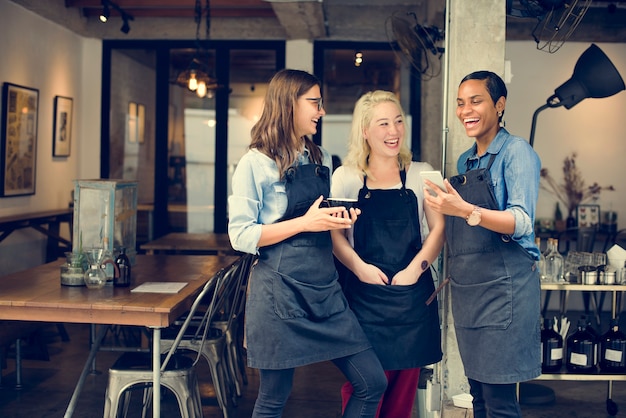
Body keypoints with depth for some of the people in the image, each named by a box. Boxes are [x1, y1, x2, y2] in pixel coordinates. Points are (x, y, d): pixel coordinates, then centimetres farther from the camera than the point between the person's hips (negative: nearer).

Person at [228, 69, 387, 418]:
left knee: (373, 383, 2)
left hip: (326, 286, 6)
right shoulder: (256, 163, -6)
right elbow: (241, 235, -11)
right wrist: (305, 223, -17)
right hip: (280, 291, -6)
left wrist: (342, 219, 3)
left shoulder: (322, 159, 14)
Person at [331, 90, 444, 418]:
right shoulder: (346, 177, 4)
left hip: (412, 293, 2)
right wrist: (360, 267, -14)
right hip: (364, 294, -1)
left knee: (404, 385, 7)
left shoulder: (421, 173, 7)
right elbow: (336, 234, 2)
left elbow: (438, 228, 5)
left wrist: (415, 268, -9)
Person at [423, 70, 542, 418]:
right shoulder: (464, 161, 15)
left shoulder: (516, 152, -7)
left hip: (503, 287, -7)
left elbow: (521, 222, -19)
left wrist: (466, 211, -33)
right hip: (465, 290, 7)